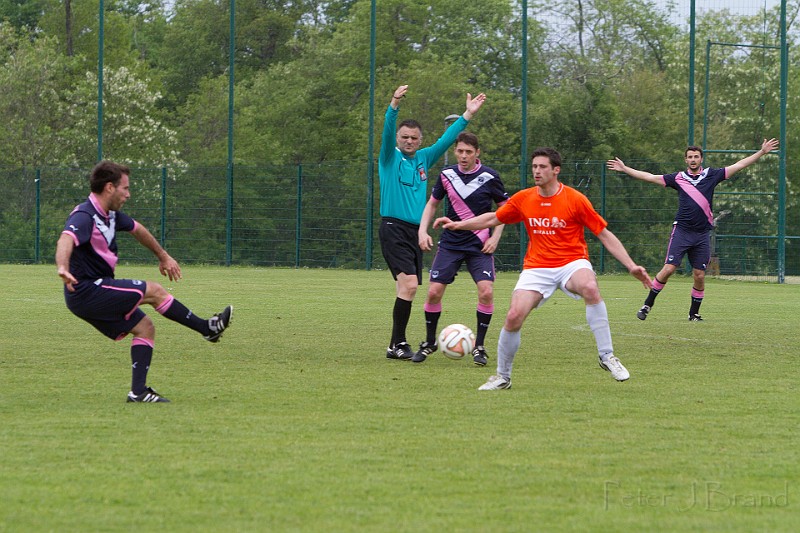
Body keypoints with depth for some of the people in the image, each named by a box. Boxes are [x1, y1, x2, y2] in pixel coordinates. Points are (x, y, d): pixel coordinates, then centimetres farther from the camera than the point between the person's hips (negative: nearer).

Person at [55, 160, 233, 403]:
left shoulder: (110, 214, 11)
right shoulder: (84, 217, -21)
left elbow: (137, 229, 30)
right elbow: (66, 240, -42)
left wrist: (163, 256, 41)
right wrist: (63, 269, -62)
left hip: (96, 293, 10)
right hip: (86, 291, -10)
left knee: (144, 327, 6)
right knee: (154, 291, -8)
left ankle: (138, 391, 3)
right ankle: (208, 328, 6)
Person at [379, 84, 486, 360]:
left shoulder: (423, 159, 16)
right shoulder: (390, 158, -1)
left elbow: (446, 140, 21)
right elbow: (387, 133, -18)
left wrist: (468, 114, 17)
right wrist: (394, 105, -35)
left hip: (415, 231, 7)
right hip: (393, 227, -7)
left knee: (407, 288, 6)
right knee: (409, 283, -19)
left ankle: (397, 344, 11)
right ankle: (397, 344, -16)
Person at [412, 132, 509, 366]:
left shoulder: (489, 177, -7)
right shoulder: (447, 175, 1)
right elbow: (432, 203, 15)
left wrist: (495, 237, -5)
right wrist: (423, 231, 2)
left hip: (480, 246, -2)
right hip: (450, 243, 2)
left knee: (486, 292, -18)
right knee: (434, 291, -6)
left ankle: (479, 347, -2)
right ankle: (429, 342, 15)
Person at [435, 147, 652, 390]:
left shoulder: (575, 199, -7)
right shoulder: (523, 199, 3)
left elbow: (604, 235, -3)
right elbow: (493, 219, 19)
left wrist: (631, 266, -8)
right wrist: (458, 224, 11)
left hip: (572, 262, -3)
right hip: (536, 267, 3)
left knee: (590, 288, -37)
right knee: (514, 317, -16)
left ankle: (606, 356, -26)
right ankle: (503, 377, 7)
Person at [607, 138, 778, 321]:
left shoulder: (711, 175, 6)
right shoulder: (678, 178, 5)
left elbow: (738, 166, 6)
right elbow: (650, 177, 9)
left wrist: (762, 152, 2)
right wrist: (624, 168, 8)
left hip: (702, 234, 1)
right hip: (681, 231, -1)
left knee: (699, 276, 2)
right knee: (669, 269, -11)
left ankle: (694, 313, 16)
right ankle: (648, 304, 3)